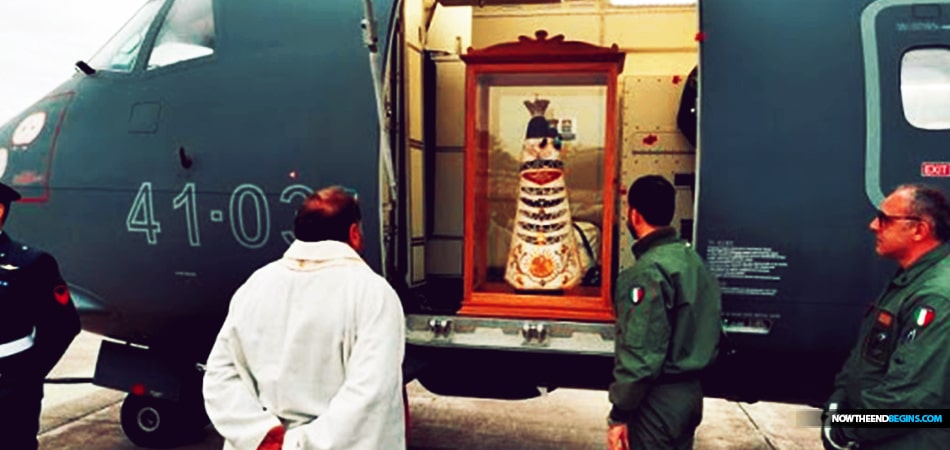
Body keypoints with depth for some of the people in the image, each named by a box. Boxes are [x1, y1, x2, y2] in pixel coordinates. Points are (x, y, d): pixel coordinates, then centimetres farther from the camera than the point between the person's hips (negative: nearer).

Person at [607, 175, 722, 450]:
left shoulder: (649, 271, -20)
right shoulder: (693, 259, 7)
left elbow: (640, 356, -23)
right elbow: (708, 333, 12)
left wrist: (619, 414, -16)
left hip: (659, 399, -9)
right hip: (691, 392, 9)